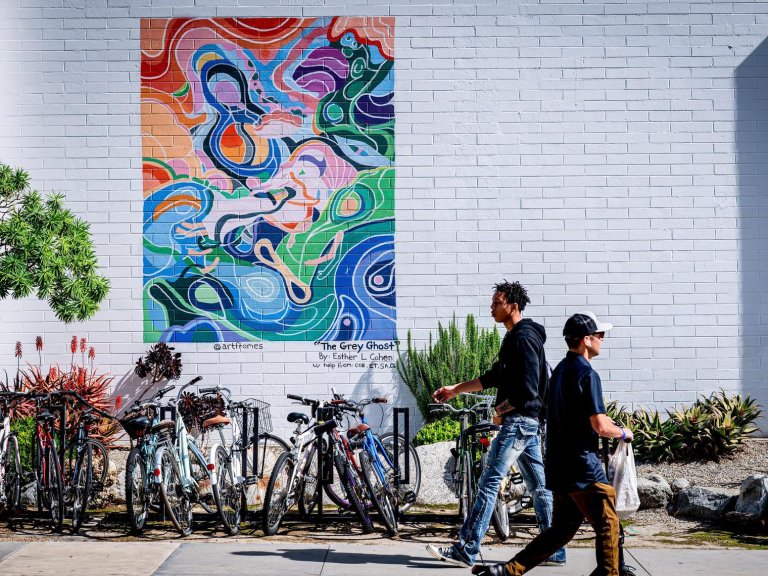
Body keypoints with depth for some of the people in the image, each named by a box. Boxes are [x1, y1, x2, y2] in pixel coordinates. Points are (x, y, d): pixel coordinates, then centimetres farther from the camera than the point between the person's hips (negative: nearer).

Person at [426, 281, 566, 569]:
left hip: (518, 421, -10)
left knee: (489, 483, -8)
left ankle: (466, 551, -6)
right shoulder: (515, 337, 17)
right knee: (538, 486, 11)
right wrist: (454, 390, 26)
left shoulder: (524, 338, -15)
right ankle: (555, 551, 15)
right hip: (528, 422, 10)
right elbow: (493, 376, 25)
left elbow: (527, 388, -22)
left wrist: (501, 411, -9)